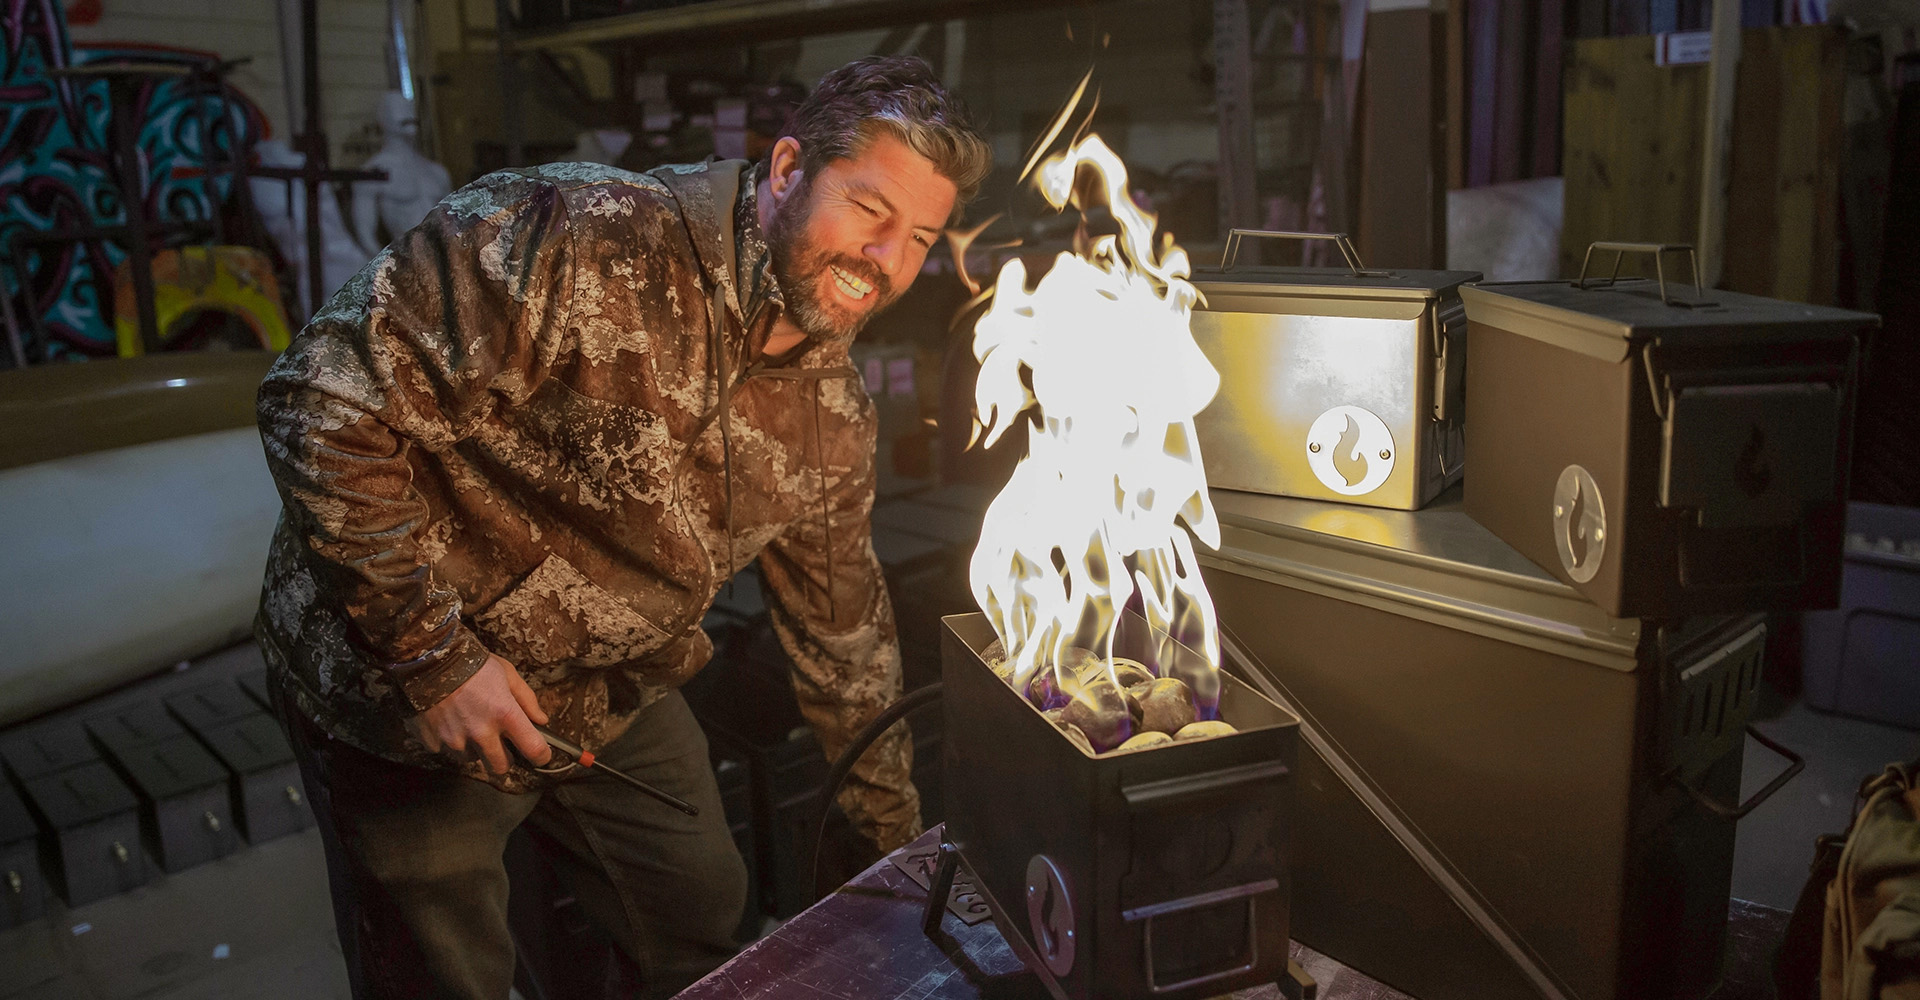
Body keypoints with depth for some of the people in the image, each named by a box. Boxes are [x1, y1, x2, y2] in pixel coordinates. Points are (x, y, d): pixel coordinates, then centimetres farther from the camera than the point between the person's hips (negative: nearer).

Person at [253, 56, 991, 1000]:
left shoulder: (835, 415, -6)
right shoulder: (578, 240, -29)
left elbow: (841, 619, 7)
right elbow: (323, 401, -28)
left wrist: (892, 819, 16)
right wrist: (434, 653, -27)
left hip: (614, 696, 6)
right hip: (403, 691, -6)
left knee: (705, 919, 18)